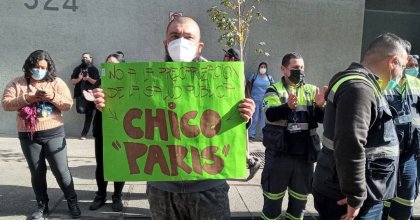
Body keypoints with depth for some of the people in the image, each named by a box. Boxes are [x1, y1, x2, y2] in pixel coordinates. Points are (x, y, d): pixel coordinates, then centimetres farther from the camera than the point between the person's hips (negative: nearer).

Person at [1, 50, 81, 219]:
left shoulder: (56, 82, 2)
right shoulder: (17, 83, 4)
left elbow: (68, 104, -3)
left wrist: (53, 97, -19)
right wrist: (26, 99, -17)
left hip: (53, 134, -1)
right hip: (28, 136, 2)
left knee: (61, 170, 1)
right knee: (37, 172, 12)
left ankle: (72, 202, 17)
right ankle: (42, 205, 26)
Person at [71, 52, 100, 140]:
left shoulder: (94, 69, 6)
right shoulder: (77, 69, 10)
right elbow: (73, 81, 7)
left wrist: (88, 78, -15)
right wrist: (79, 78, -12)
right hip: (80, 94, 0)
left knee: (89, 114, 1)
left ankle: (84, 133, 8)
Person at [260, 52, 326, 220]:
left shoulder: (312, 90, 8)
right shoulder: (274, 90, -1)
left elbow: (322, 118, -1)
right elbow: (270, 115, -18)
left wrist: (320, 106, -23)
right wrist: (288, 106, -37)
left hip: (305, 154, 3)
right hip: (279, 152, -3)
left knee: (300, 196, 16)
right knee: (273, 196, 9)